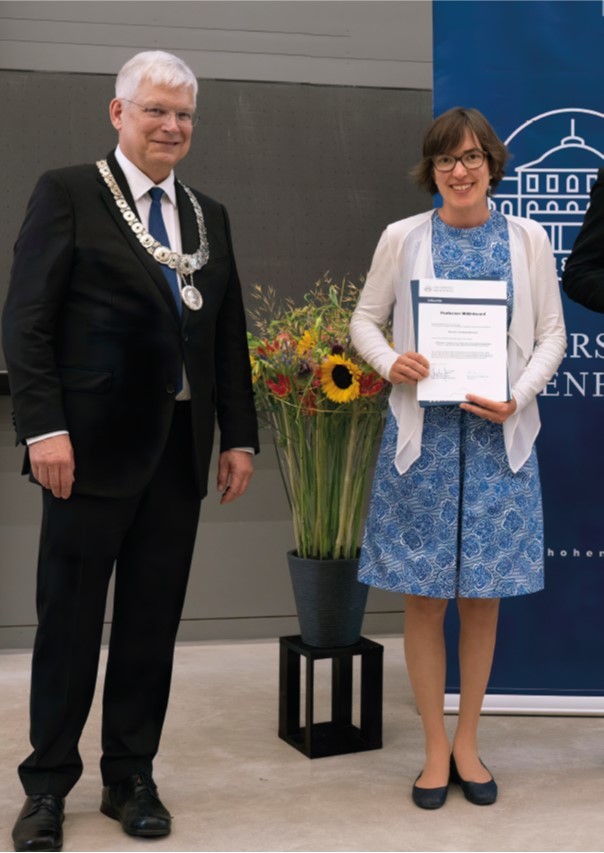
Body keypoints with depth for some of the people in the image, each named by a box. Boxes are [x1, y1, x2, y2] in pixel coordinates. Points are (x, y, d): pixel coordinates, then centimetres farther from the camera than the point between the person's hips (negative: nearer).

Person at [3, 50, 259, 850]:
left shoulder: (209, 214, 15)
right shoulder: (67, 192, -1)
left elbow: (229, 335, 14)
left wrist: (239, 436, 8)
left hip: (179, 449, 5)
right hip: (95, 444, -4)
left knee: (152, 622, 10)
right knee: (69, 619, 7)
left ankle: (131, 777, 26)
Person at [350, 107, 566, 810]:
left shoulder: (527, 239, 4)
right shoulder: (402, 238, 3)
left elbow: (552, 332, 5)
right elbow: (365, 319, 8)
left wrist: (519, 397, -11)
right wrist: (390, 363, -13)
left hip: (500, 436, 1)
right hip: (422, 435, 0)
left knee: (484, 596, 8)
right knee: (424, 596, 4)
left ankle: (467, 742, 25)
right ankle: (436, 747, 20)